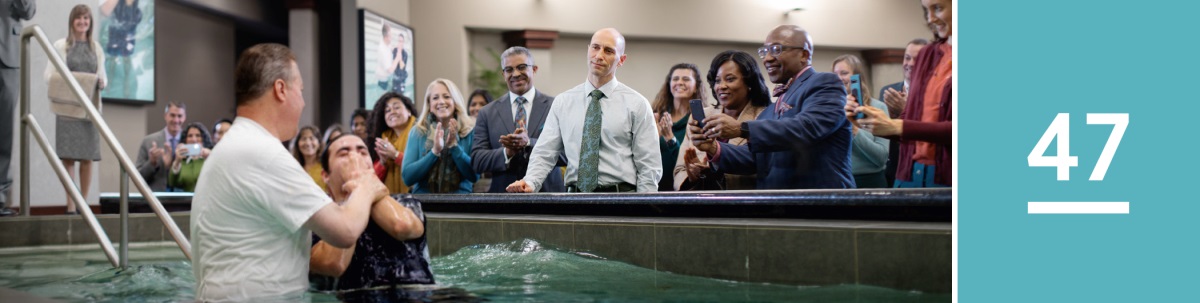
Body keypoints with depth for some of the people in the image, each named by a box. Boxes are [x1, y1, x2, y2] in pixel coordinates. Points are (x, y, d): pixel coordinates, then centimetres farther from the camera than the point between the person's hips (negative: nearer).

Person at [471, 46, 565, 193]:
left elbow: (567, 153, -9)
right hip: (504, 195, 1)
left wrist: (529, 143, -21)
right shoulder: (487, 113, 6)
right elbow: (476, 160, 0)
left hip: (547, 193, -1)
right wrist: (507, 153, -17)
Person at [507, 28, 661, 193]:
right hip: (574, 195, 2)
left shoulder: (636, 104, 5)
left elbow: (649, 168, 2)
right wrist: (529, 183, -10)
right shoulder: (562, 102, 12)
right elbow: (544, 154, 8)